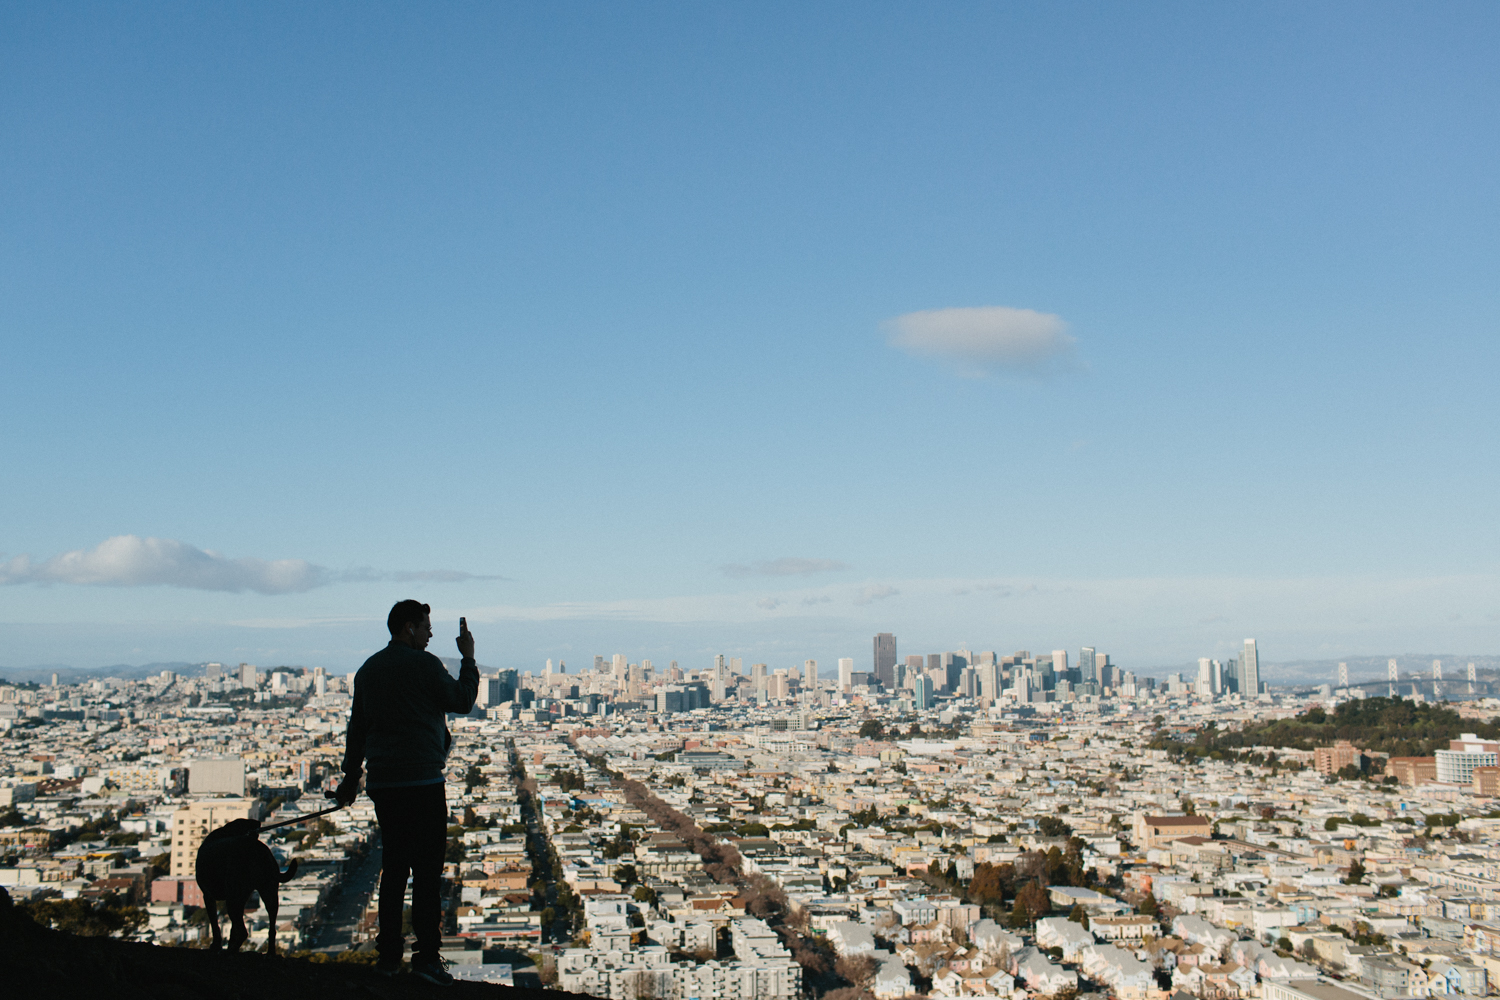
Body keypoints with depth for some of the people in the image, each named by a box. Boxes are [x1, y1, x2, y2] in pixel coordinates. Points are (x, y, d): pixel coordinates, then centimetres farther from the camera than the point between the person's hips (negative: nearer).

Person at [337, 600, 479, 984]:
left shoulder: (367, 670, 13)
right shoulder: (423, 664, -9)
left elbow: (356, 727, 19)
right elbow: (461, 701, -4)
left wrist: (351, 776, 26)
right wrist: (468, 659, 6)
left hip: (382, 783, 7)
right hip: (422, 780, -7)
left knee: (393, 867, 13)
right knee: (427, 870, -4)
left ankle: (389, 954, 15)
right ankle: (427, 956, -5)